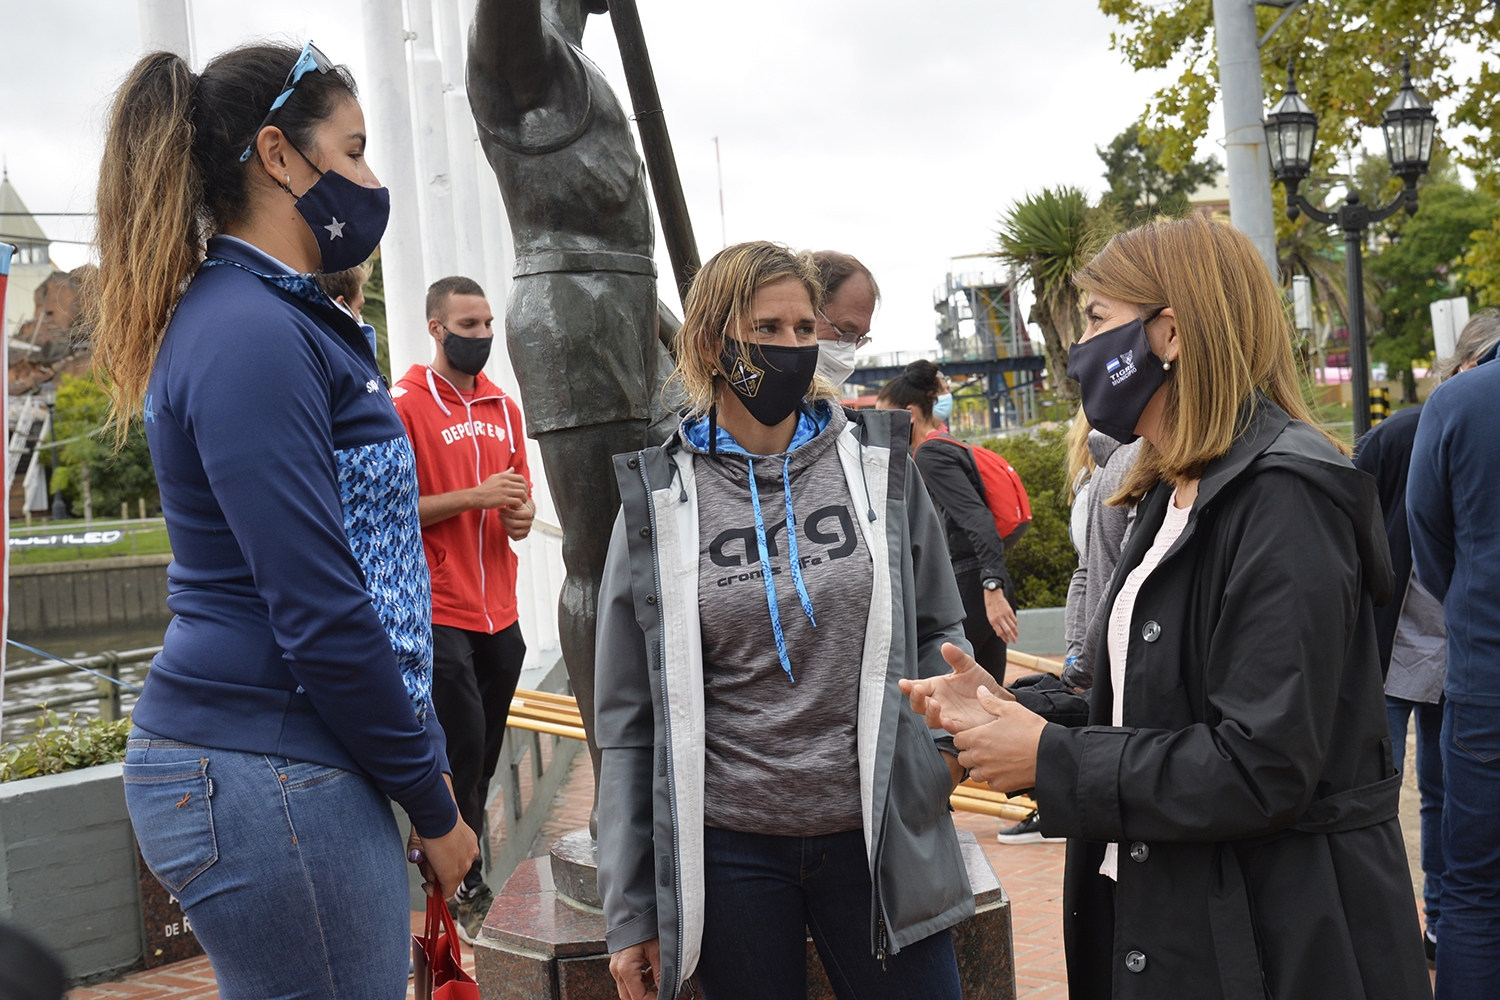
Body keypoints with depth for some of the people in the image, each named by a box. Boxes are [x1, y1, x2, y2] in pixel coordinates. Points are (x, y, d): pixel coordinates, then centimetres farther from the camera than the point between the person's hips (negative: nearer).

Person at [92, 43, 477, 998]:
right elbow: (319, 614, -19)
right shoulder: (250, 336, -15)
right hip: (270, 778, -10)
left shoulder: (276, 319, 16)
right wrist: (431, 804, -10)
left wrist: (422, 763, 17)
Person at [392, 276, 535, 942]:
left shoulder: (503, 406, 12)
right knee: (462, 754, -4)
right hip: (439, 611, -6)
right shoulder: (404, 404, -7)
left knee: (484, 757, 10)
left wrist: (520, 517, -1)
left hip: (500, 611, 6)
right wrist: (474, 497, -18)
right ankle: (465, 891, 10)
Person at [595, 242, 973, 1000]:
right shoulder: (659, 502, 0)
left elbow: (938, 630, 13)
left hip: (878, 838, 1)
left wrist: (947, 736, -9)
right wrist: (630, 914, 2)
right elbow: (631, 719, 2)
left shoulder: (878, 464, 3)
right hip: (728, 850, -1)